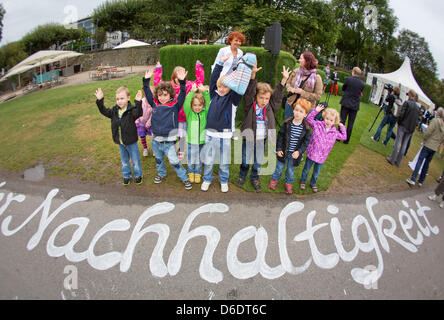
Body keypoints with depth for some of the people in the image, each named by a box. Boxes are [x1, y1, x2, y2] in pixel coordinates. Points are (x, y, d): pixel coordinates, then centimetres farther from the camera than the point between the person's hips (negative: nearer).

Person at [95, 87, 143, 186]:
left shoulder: (131, 110, -19)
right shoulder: (114, 111, -2)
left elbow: (138, 113, -37)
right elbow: (104, 111, 5)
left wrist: (138, 103, -52)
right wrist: (100, 101, -7)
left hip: (131, 142, -5)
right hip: (120, 143, 5)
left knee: (135, 161, 12)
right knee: (124, 161, 21)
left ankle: (138, 175, 33)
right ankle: (126, 176, 39)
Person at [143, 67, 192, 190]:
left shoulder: (175, 105, -7)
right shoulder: (155, 104, 3)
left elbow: (182, 95, -18)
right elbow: (147, 93, 8)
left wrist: (182, 82, -30)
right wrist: (146, 80, 2)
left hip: (168, 142, -5)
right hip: (155, 140, 5)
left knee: (174, 161, -2)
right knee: (158, 159, 22)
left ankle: (184, 178, 15)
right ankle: (161, 173, 46)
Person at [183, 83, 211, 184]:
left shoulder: (205, 113, -3)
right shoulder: (189, 113, -6)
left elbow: (209, 104, -14)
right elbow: (186, 104, -22)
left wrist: (205, 92, -25)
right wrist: (192, 91, -28)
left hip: (202, 141, 1)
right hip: (190, 141, -1)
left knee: (199, 160, 16)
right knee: (190, 159, 15)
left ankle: (198, 174, 34)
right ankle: (191, 173, 35)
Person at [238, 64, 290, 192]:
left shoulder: (270, 107, -4)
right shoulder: (249, 105, -13)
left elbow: (277, 95, -6)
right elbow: (249, 91, -24)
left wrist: (284, 79, -15)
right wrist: (253, 74, -36)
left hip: (262, 140, 3)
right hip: (248, 138, -2)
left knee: (258, 162, 16)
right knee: (245, 160, 15)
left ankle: (254, 178, 39)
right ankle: (242, 176, 40)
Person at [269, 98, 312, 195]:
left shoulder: (306, 128, -13)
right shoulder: (287, 123, -13)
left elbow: (306, 141, -8)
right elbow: (280, 136, -5)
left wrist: (299, 151, -18)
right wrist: (278, 149, -7)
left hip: (295, 154, 0)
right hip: (284, 151, 0)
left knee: (290, 170, 18)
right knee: (279, 167, 19)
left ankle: (289, 183, 42)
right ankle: (275, 179, 43)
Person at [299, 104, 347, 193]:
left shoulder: (335, 132, -4)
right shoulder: (318, 125, -11)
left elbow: (344, 137, 9)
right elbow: (309, 119, -10)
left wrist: (342, 127, 1)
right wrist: (315, 111, -18)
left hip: (322, 157, 2)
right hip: (312, 153, -2)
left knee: (316, 173, 20)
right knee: (306, 169, 17)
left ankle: (313, 183, 46)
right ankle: (303, 181, 42)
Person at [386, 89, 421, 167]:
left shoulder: (407, 103, -10)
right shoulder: (418, 107, 7)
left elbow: (401, 114, -16)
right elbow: (417, 119, 7)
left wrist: (399, 122, -1)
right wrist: (412, 127, 13)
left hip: (403, 126, -5)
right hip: (411, 129, 5)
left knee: (397, 143, -1)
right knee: (404, 145, 9)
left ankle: (392, 160, 4)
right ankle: (398, 162, 15)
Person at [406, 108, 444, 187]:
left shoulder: (436, 120, -9)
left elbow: (428, 132, -16)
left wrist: (425, 139, 0)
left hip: (428, 145, -6)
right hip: (435, 148, 6)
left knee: (420, 161, -5)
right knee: (427, 164, 13)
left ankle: (413, 179, -11)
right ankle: (421, 181, 18)